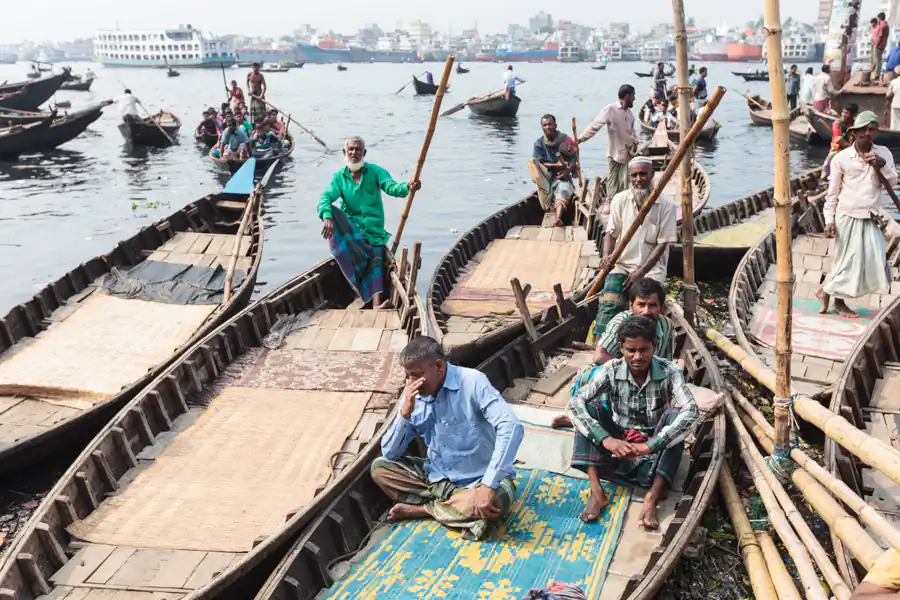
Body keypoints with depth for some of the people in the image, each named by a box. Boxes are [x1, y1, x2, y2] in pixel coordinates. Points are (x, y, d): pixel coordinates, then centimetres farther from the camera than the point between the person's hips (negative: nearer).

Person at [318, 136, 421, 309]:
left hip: (373, 230, 0)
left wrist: (407, 187, -36)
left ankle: (376, 305, -45)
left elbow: (391, 187, -12)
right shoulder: (339, 177, 9)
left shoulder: (375, 171, 6)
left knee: (376, 259, -24)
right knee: (331, 214, -30)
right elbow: (325, 197, -7)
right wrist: (327, 216, -30)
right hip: (349, 227, 0)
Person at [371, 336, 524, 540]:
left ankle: (419, 509, -11)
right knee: (379, 467, -7)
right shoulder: (414, 396, -4)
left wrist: (488, 485, -41)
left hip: (478, 480, -5)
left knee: (495, 502, -37)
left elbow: (511, 428, -34)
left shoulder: (472, 382, -21)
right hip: (438, 477, 5)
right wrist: (405, 413, -20)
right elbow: (389, 453, -3)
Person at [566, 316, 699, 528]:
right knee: (591, 408, -22)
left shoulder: (668, 372, -15)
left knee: (675, 416, -28)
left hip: (654, 450, -1)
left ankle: (652, 496, -37)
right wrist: (606, 439, -38)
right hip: (617, 446, 1)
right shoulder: (610, 370, -13)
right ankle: (596, 491, -29)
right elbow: (574, 404, -23)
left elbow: (691, 412, -29)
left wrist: (649, 445, -40)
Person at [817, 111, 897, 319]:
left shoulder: (883, 153, 4)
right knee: (847, 260, 1)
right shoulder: (841, 158, -5)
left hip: (871, 219, 4)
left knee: (875, 261, 1)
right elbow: (832, 192, -1)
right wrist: (829, 220, -5)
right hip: (847, 216, -4)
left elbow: (893, 181, 2)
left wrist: (883, 165, -17)